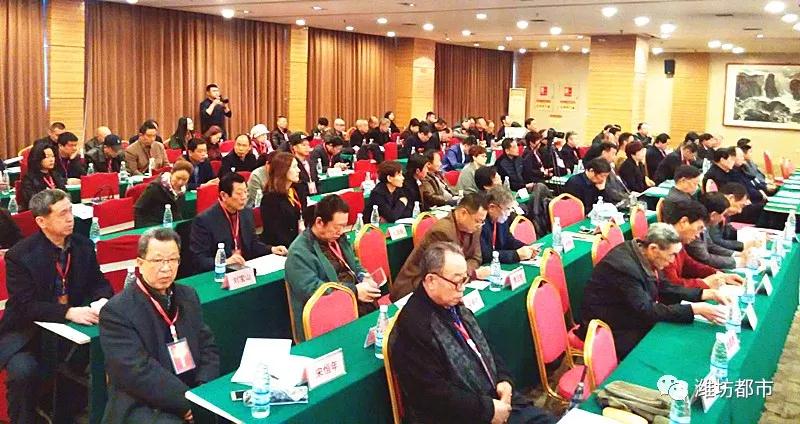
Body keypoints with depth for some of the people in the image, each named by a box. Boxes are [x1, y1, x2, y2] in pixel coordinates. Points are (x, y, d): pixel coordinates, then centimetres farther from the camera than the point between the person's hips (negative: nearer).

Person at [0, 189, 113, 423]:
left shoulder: (83, 245, -2)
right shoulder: (19, 255, -15)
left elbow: (99, 283, 4)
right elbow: (26, 306, -20)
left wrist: (102, 301, -20)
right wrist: (69, 312, -33)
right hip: (27, 332, -4)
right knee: (24, 371, -32)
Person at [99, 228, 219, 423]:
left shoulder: (188, 296, 11)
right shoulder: (116, 311, -9)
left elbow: (208, 347, 11)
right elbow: (140, 372, -16)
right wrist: (188, 403, -18)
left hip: (193, 395, 6)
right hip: (143, 405, -5)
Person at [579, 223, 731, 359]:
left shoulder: (643, 254, -5)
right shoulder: (624, 266, -30)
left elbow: (664, 288, 6)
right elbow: (647, 311, -28)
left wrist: (708, 294, -3)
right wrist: (696, 309, -28)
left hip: (632, 317, 9)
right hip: (609, 330, -9)